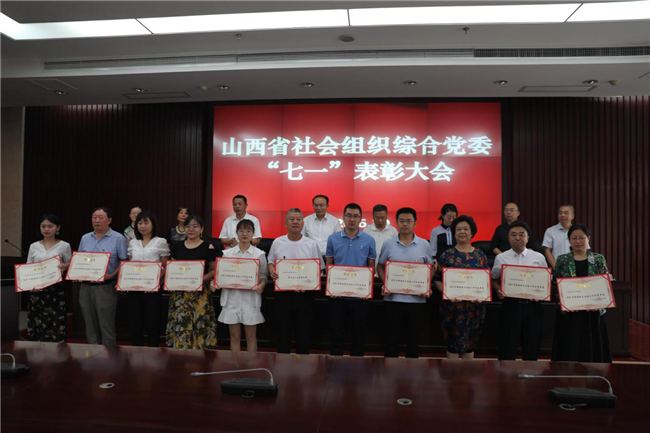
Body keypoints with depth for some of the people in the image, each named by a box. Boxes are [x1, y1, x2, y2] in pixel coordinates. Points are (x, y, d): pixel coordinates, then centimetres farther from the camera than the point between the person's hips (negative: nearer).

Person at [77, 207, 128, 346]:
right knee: (90, 326, 13)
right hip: (86, 286, 5)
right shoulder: (85, 238, 13)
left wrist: (112, 276, -19)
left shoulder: (118, 238, -4)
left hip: (105, 287, -5)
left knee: (106, 326, -1)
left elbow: (124, 262, -6)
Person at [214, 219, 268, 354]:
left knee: (251, 336, 7)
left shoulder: (259, 254, 2)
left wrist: (262, 285, -20)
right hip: (232, 298, 2)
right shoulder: (227, 253, 6)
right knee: (234, 337, 10)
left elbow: (263, 275, 0)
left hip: (250, 299, -1)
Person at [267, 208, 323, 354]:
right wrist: (271, 269, -8)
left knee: (303, 331, 8)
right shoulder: (277, 243, 4)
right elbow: (270, 262, 15)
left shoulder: (312, 244, -1)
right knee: (283, 330, 11)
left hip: (305, 294, -1)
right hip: (282, 293, 1)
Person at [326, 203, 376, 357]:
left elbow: (371, 267, 5)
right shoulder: (333, 239, 1)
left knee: (358, 334, 10)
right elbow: (328, 265, 6)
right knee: (336, 333, 9)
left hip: (359, 295, 0)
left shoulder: (369, 240, 0)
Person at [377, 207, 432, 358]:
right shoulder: (388, 244, 3)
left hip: (417, 299, 1)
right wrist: (385, 283, -7)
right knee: (392, 337, 8)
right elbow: (380, 266, 10)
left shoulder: (424, 244, 3)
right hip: (393, 298, 0)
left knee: (414, 338, 10)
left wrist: (427, 286, -7)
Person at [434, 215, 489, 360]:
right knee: (452, 342, 4)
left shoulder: (480, 255, 7)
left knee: (470, 342, 11)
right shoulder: (447, 255, 2)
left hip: (474, 306, 2)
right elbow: (437, 279, 0)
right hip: (451, 305, -2)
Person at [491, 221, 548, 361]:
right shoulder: (501, 258, 3)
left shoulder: (538, 257, 4)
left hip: (532, 306, 1)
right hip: (510, 305, -1)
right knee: (507, 347, 4)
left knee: (531, 347, 12)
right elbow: (494, 279, 12)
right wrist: (498, 290, -8)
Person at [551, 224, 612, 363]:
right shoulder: (562, 260, 3)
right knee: (569, 351, 2)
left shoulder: (599, 259, 5)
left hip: (593, 314, 1)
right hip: (568, 316, -1)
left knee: (592, 349, 5)